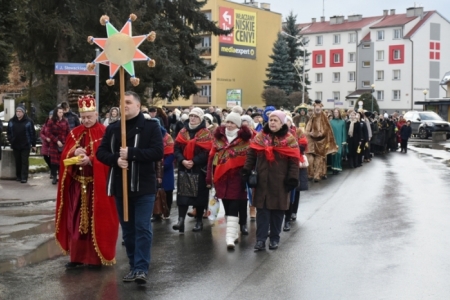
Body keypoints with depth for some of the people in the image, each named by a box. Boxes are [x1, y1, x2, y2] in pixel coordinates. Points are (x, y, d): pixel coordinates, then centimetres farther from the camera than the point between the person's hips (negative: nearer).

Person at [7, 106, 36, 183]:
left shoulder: (28, 121, -4)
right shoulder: (11, 121, 6)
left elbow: (32, 133, -3)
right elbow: (9, 132, 15)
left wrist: (33, 144, -4)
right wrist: (10, 141, 2)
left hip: (25, 145, -3)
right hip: (15, 145, 3)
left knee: (24, 162, -3)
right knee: (17, 162, 9)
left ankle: (24, 177, -3)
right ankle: (18, 176, 18)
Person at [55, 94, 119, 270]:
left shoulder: (104, 133, -5)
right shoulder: (75, 133, 11)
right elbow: (65, 155, 6)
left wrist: (90, 160, -25)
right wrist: (75, 153, -14)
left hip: (97, 184, -5)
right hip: (77, 183, 5)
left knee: (96, 220, 0)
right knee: (76, 220, 6)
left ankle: (96, 257, 9)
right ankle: (77, 256, 13)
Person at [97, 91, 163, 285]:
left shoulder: (151, 126, -3)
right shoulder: (112, 128, 10)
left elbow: (158, 152, -14)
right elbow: (101, 152, 6)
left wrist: (131, 153, -21)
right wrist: (115, 159, -15)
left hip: (143, 186, -5)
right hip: (120, 187, 5)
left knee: (142, 227, -6)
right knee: (127, 229, 11)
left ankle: (142, 268, -3)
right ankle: (134, 266, 21)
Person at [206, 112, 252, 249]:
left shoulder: (244, 139, -1)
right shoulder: (218, 137, 9)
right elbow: (212, 157, 9)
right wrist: (209, 177, 6)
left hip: (237, 178, -4)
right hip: (221, 177, 4)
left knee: (233, 208, -10)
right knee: (227, 207, 10)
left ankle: (230, 237, -14)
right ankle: (234, 232, 23)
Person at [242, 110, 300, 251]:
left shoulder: (289, 140, -3)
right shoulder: (260, 137, 5)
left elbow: (294, 161, -5)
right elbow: (251, 155, 7)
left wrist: (292, 179, -10)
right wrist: (246, 171, -1)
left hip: (280, 182, -2)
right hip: (262, 181, 2)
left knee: (277, 211, 7)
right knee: (262, 210, 2)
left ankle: (275, 239, 19)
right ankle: (260, 239, 6)